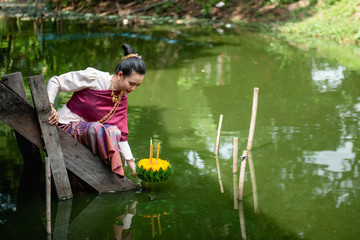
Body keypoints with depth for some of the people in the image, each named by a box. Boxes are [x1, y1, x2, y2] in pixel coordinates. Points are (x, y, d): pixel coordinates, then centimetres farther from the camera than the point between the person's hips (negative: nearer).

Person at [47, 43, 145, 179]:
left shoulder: (122, 100, 3)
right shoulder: (93, 78, -16)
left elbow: (121, 136, 4)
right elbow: (55, 82, -10)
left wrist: (132, 164, -6)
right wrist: (49, 106, -24)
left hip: (88, 130, 6)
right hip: (67, 125, -6)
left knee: (114, 131, -23)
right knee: (97, 128, -33)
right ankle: (115, 175, -28)